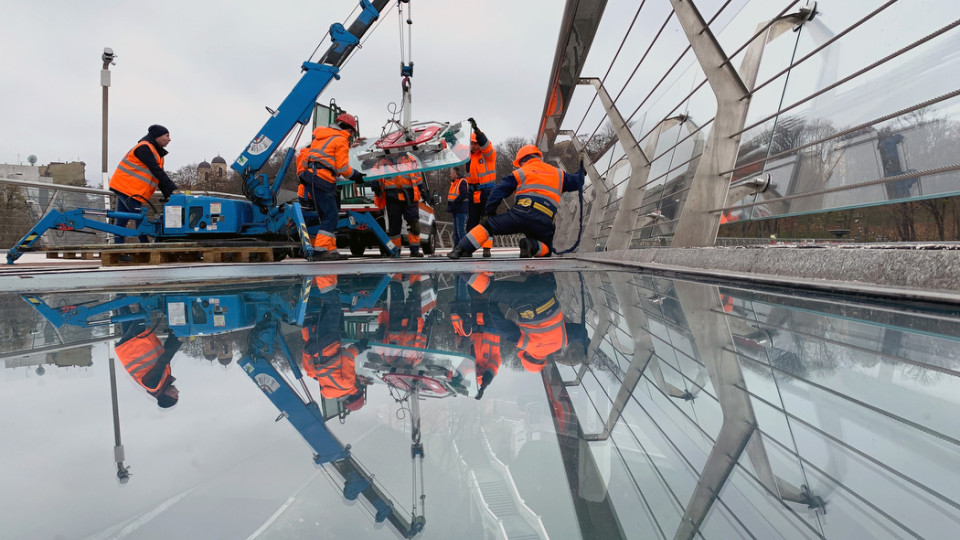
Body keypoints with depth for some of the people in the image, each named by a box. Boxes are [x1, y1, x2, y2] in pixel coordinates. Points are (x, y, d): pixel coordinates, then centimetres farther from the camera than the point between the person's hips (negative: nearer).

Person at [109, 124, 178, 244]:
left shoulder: (157, 153, 17)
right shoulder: (144, 148, -13)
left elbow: (159, 176, 10)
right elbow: (156, 171, -22)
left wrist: (167, 195, -2)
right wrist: (172, 189, -25)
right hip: (127, 189, -10)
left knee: (121, 221, 7)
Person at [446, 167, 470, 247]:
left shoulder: (462, 182, -13)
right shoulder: (454, 183, 18)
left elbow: (463, 195, -22)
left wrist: (454, 202, -18)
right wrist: (450, 206, 10)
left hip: (461, 210, -10)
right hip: (456, 210, 10)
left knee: (461, 231, -10)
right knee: (455, 231, 13)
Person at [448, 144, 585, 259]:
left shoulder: (521, 172, 16)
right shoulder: (557, 173, 24)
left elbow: (500, 190, 9)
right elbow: (576, 182, 35)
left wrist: (489, 210, 15)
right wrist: (581, 173, 57)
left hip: (521, 212, -2)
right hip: (545, 222, 2)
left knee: (487, 226, 10)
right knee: (546, 248, 24)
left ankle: (459, 250, -5)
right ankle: (532, 245, -11)